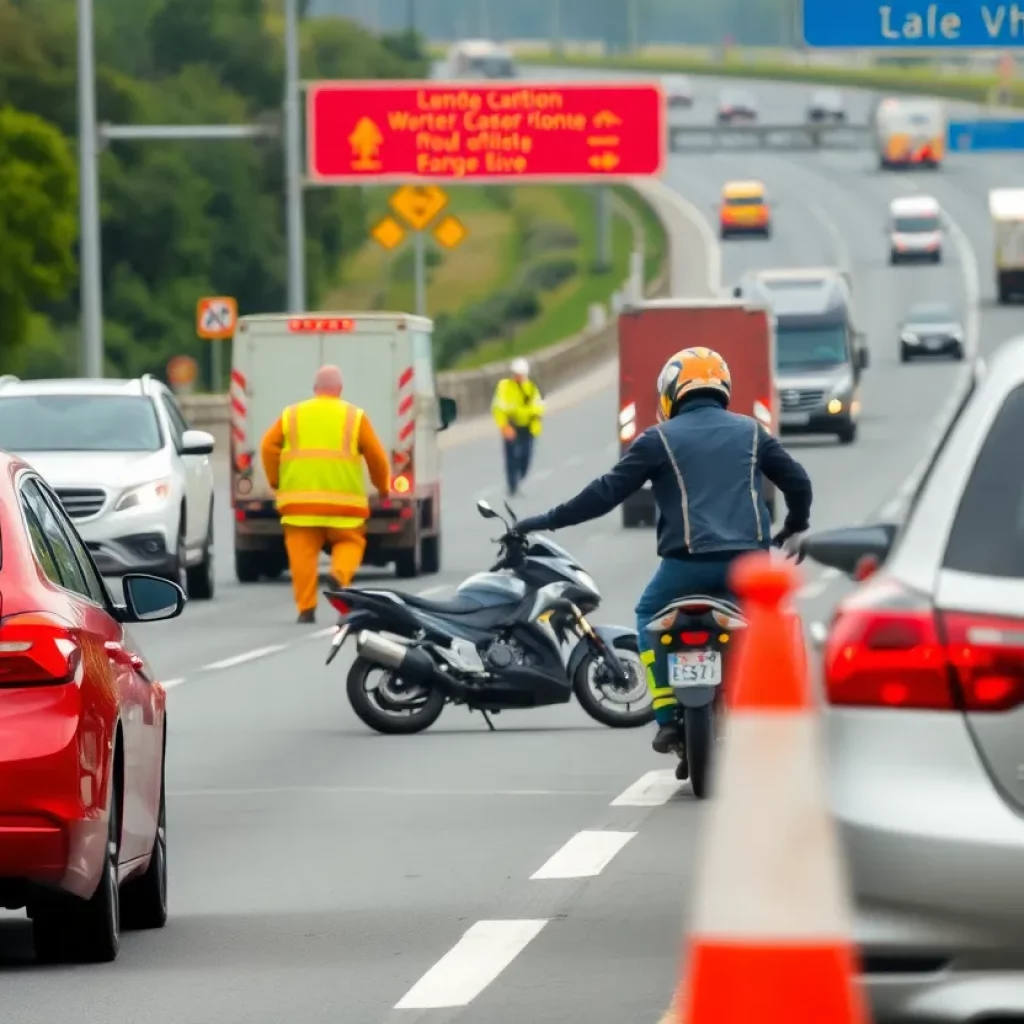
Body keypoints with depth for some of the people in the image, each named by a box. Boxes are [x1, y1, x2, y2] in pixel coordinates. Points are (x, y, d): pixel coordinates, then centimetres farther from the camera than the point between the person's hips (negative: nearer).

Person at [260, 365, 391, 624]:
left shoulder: (292, 415, 13)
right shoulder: (354, 417, 8)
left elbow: (268, 446, 4)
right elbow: (376, 455, 5)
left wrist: (276, 481, 13)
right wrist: (383, 486, 20)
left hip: (300, 498, 1)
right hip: (341, 496, -1)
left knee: (303, 551, 2)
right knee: (349, 542, 11)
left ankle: (306, 608, -5)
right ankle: (339, 576, -18)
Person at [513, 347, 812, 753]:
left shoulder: (660, 439, 4)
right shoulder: (751, 431, 13)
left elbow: (607, 492, 0)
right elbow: (798, 480, 14)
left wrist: (548, 521, 9)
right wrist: (795, 527, 35)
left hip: (688, 562, -2)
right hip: (749, 561, 2)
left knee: (649, 615, 23)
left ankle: (668, 717, 8)